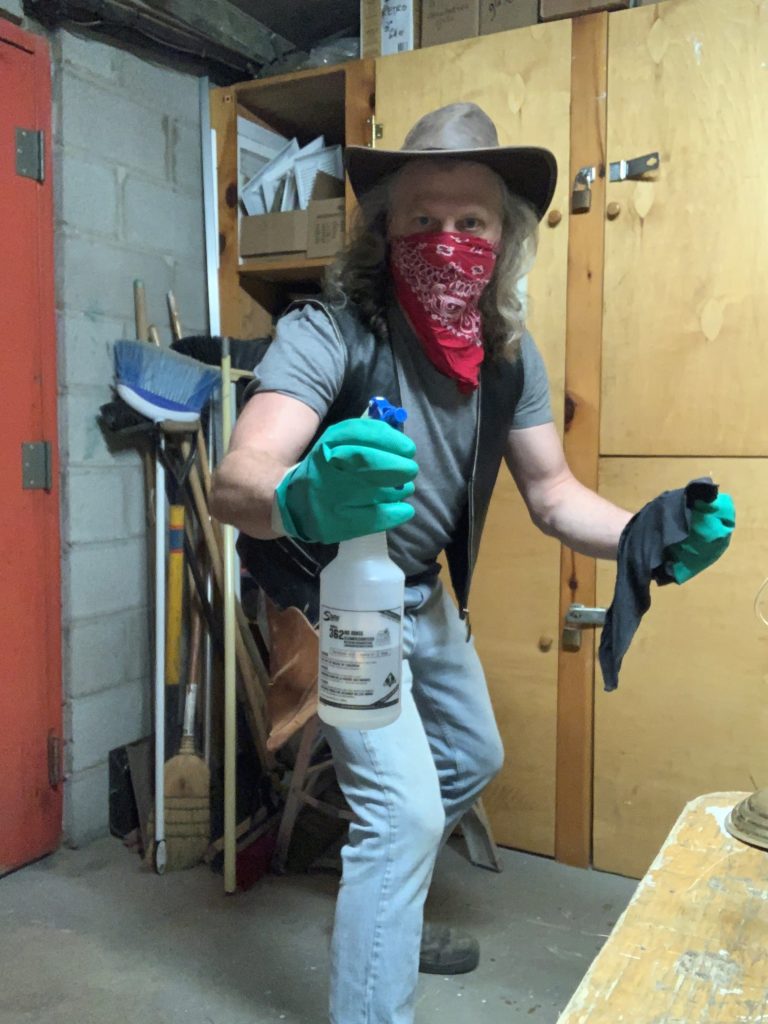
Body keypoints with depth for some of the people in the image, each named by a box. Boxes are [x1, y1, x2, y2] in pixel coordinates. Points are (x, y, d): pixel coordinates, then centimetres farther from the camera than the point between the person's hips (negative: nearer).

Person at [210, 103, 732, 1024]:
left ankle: (382, 911, 48)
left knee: (472, 758, 23)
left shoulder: (509, 355, -8)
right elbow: (236, 480, -41)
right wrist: (305, 499, -65)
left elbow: (553, 494, -4)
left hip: (427, 594, 8)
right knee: (405, 813, -13)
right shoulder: (329, 333, -28)